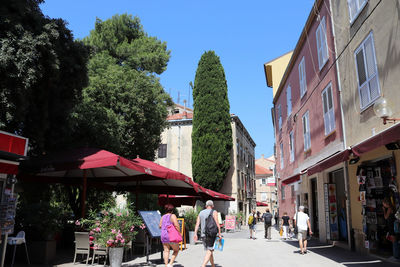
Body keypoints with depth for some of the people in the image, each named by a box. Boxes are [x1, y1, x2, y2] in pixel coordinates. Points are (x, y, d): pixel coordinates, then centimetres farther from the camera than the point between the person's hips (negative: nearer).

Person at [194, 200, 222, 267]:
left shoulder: (201, 213, 12)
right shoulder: (214, 212, -2)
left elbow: (197, 224, 4)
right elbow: (217, 224, -10)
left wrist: (195, 234, 2)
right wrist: (219, 234, -7)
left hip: (203, 235, 5)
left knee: (210, 251, 18)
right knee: (209, 251, -7)